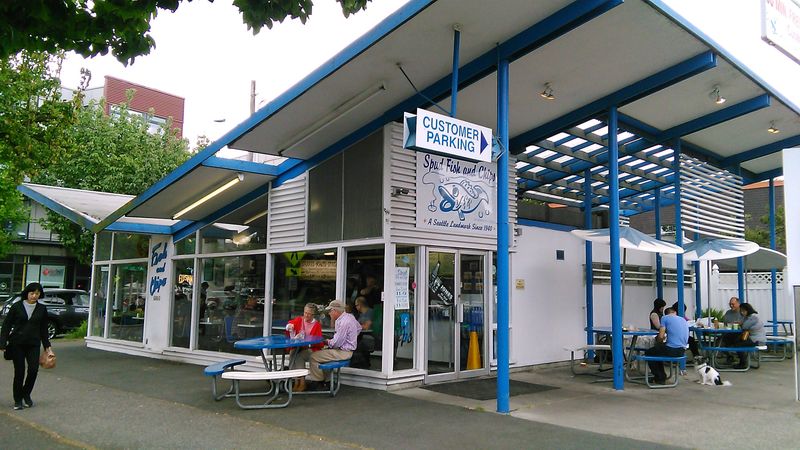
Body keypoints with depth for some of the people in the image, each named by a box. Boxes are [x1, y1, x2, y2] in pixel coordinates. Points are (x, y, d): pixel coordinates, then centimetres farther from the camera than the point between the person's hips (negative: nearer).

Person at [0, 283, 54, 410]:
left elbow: (43, 329, 11)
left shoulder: (42, 309, 4)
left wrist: (47, 347, 9)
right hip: (17, 344, -2)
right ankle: (18, 400, 16)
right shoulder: (17, 307, -2)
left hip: (33, 344, 2)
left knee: (33, 370, -10)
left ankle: (26, 394, 15)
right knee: (19, 372, -1)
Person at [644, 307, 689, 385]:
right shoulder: (684, 320, 18)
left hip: (671, 350, -7)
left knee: (648, 353, 16)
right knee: (657, 351, 31)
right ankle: (662, 376, 31)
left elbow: (661, 336, -8)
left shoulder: (665, 318, -1)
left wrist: (659, 342, 15)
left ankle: (660, 378, 14)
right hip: (682, 351, 7)